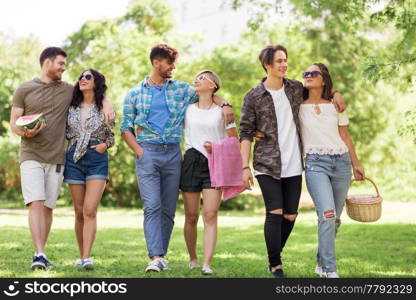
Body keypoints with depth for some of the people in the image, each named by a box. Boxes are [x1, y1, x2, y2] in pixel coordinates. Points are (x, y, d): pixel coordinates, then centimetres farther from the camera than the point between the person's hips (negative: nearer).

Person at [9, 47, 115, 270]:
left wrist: (106, 104, 4)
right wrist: (25, 132, -18)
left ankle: (41, 255, 11)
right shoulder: (24, 90, 5)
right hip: (31, 156, -3)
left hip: (56, 159, 3)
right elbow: (13, 122, 4)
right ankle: (39, 255, -21)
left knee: (48, 207, 4)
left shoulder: (68, 90, 12)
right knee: (36, 204, -15)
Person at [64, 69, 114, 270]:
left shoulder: (105, 108, 4)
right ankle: (81, 256, 15)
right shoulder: (71, 107, 10)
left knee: (90, 210, -14)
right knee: (80, 212, 5)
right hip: (74, 159, 3)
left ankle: (87, 258, -19)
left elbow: (111, 136, 12)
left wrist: (105, 145, -8)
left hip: (98, 160, -2)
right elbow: (63, 133, 15)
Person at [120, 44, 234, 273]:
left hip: (173, 153, 3)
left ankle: (161, 255, 14)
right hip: (147, 153, -3)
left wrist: (224, 105, 0)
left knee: (168, 209, 4)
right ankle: (156, 257, -21)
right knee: (152, 206, -14)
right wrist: (139, 151, -6)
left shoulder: (181, 89, 12)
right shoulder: (135, 94, 8)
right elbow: (126, 128, 8)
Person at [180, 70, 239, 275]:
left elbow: (234, 139, 9)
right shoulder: (188, 109, 11)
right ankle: (193, 259, 21)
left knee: (210, 215, -13)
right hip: (191, 162, 2)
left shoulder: (221, 110, 5)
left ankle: (207, 264, -18)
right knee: (191, 217, 4)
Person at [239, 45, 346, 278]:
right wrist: (245, 167, -7)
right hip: (267, 165, -4)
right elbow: (246, 134, -1)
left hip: (293, 165, 4)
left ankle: (275, 256, 25)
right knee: (275, 212, -12)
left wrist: (335, 93, 10)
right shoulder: (254, 97, -2)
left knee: (290, 216, 5)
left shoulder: (296, 88, 8)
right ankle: (275, 266, -3)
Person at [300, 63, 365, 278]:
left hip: (341, 161, 3)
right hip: (316, 163, -3)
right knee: (327, 214, -19)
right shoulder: (298, 107, 4)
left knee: (335, 218, 5)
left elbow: (345, 137, 17)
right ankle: (330, 271, -16)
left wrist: (356, 164, 17)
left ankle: (321, 263, 22)